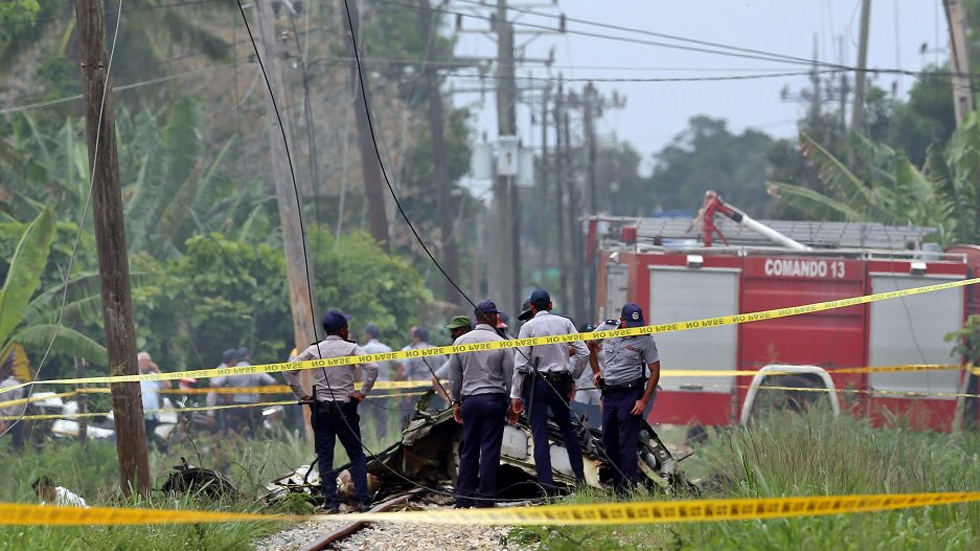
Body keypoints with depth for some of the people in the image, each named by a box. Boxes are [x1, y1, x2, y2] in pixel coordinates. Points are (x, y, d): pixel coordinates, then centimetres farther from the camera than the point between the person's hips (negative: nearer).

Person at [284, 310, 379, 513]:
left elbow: (289, 371, 0)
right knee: (356, 455, 8)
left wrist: (302, 395, 5)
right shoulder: (351, 349, -3)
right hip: (345, 409, -2)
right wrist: (362, 393, -7)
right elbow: (372, 368, -16)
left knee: (325, 457, 5)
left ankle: (331, 502, -1)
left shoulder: (314, 350, 3)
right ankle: (362, 500, 1)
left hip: (320, 409, 2)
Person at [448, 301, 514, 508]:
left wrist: (456, 401, 18)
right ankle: (485, 498, -3)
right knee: (490, 450, -1)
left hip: (470, 400, 3)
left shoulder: (460, 342, 4)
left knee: (469, 449, 9)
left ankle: (463, 497, 8)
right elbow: (510, 376, -2)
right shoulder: (500, 344, -5)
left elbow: (454, 376, 9)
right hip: (494, 398, -3)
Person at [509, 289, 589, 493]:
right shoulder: (564, 323, 3)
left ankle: (546, 484, -9)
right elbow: (583, 352, 3)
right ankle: (580, 475, 19)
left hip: (535, 384, -3)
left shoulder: (528, 327, -6)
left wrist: (516, 395, -6)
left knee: (540, 435, -3)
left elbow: (520, 363, -9)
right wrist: (573, 377, 16)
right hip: (560, 383, 3)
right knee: (567, 428, 20)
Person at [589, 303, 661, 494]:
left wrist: (644, 401, -11)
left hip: (630, 394, -6)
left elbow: (655, 371, -5)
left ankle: (628, 490, -9)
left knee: (627, 445, -9)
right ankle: (617, 488, 19)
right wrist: (596, 372, 14)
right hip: (608, 394, 6)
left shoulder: (645, 340, -8)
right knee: (609, 442, 10)